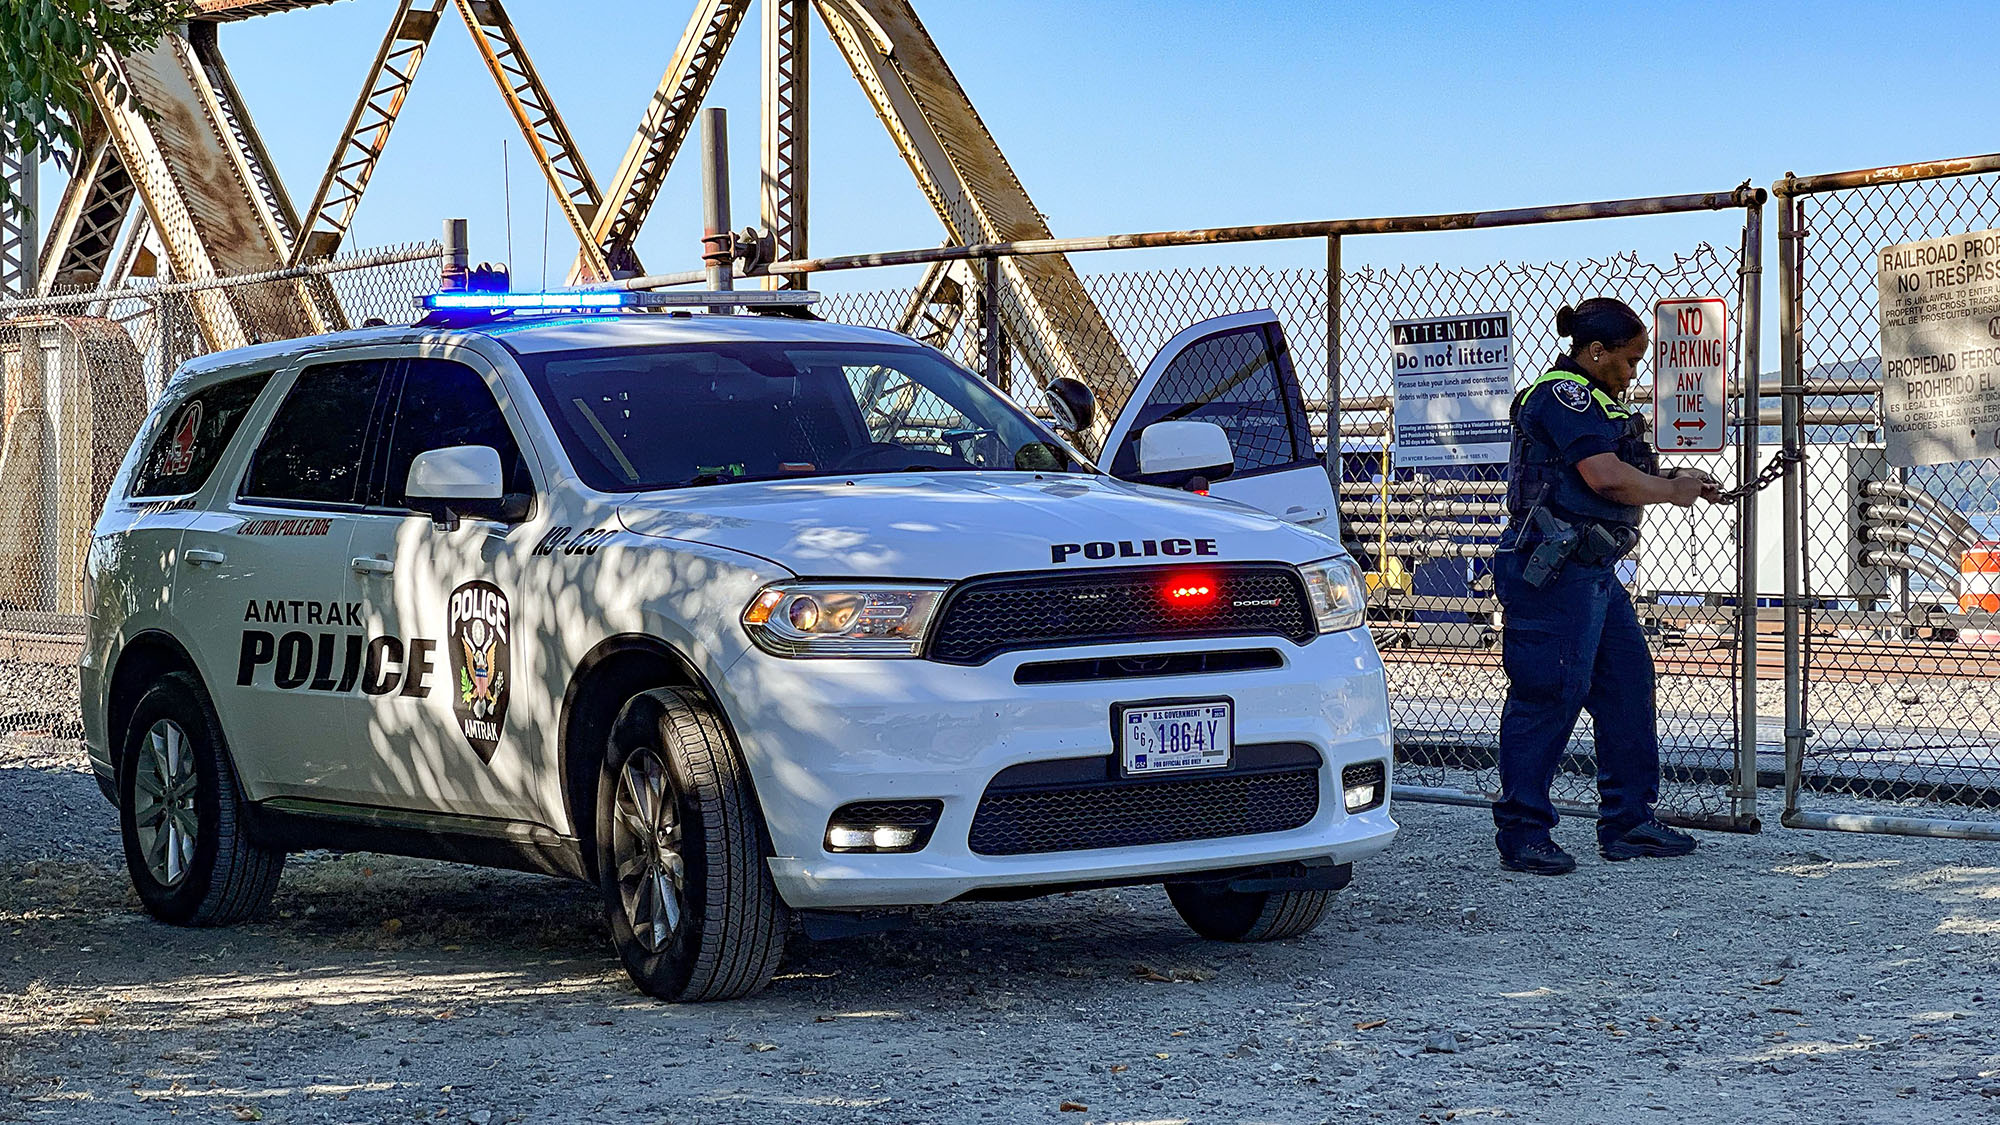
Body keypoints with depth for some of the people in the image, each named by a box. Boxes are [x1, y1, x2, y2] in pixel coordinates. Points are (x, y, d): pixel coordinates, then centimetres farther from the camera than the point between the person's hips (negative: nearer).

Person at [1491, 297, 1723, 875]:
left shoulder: (1596, 402, 22)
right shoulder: (1562, 396, -13)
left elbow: (1625, 472, 26)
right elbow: (1607, 477, -22)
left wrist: (1679, 480, 11)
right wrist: (1671, 491, -7)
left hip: (1593, 573, 11)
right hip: (1553, 572, -11)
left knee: (1628, 685, 13)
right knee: (1549, 697, -9)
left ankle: (1629, 823, 20)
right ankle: (1522, 835, -4)